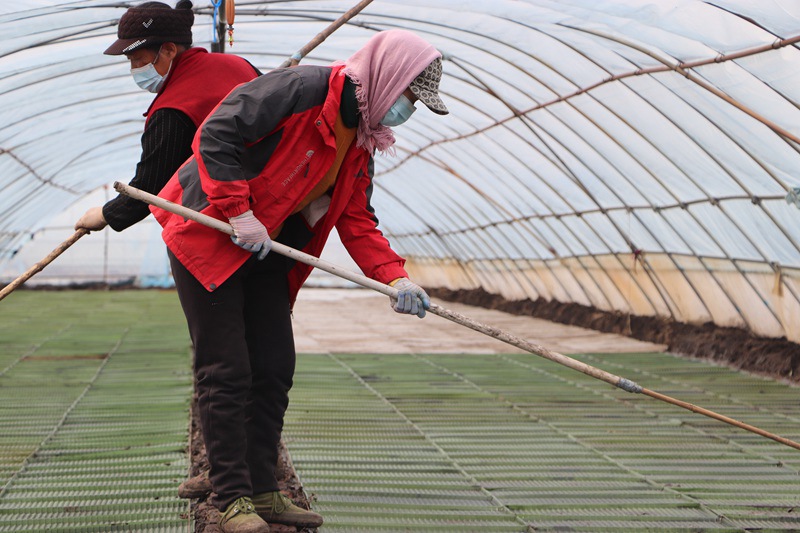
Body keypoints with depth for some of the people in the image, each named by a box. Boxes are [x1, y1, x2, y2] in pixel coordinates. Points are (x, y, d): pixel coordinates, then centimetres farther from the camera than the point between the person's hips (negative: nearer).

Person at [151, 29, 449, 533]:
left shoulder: (361, 141, 7)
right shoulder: (300, 89, -21)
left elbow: (357, 220, 6)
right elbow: (216, 134, -24)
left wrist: (396, 277, -8)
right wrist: (238, 213, -25)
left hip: (266, 254, 9)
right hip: (207, 237, -9)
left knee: (275, 371, 7)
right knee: (226, 372, -8)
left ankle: (262, 491, 16)